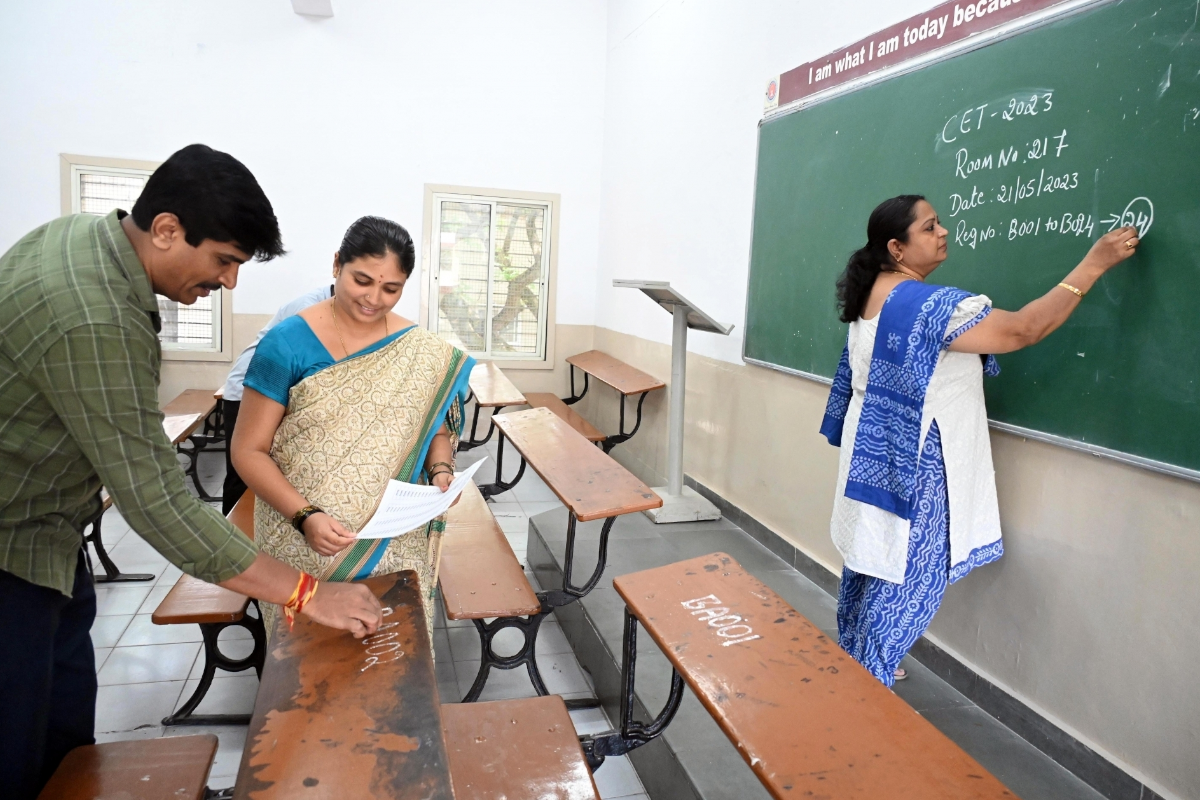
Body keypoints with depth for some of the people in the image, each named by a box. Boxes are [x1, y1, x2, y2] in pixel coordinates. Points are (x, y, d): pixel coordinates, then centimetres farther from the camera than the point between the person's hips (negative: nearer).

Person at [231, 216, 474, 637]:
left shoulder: (421, 352, 0)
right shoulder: (287, 344, -8)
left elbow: (437, 429, 10)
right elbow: (249, 450, -7)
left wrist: (440, 470, -12)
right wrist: (305, 516, -20)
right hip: (303, 542, -1)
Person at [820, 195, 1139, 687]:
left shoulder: (872, 294, 7)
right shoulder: (929, 306, -23)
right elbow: (1023, 330, -22)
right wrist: (1095, 262, -17)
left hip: (873, 455, 9)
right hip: (909, 466, -9)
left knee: (870, 566, 19)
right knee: (902, 579, 4)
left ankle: (853, 661, 34)